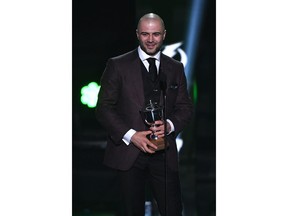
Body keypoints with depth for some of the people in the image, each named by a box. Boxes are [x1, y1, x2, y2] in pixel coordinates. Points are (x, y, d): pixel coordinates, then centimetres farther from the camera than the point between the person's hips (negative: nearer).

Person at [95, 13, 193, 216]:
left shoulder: (176, 68, 11)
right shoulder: (118, 65, 0)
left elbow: (186, 107, 11)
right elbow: (104, 108, -3)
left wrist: (169, 125, -11)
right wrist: (131, 135, -15)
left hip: (164, 153, 2)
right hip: (129, 152, -2)